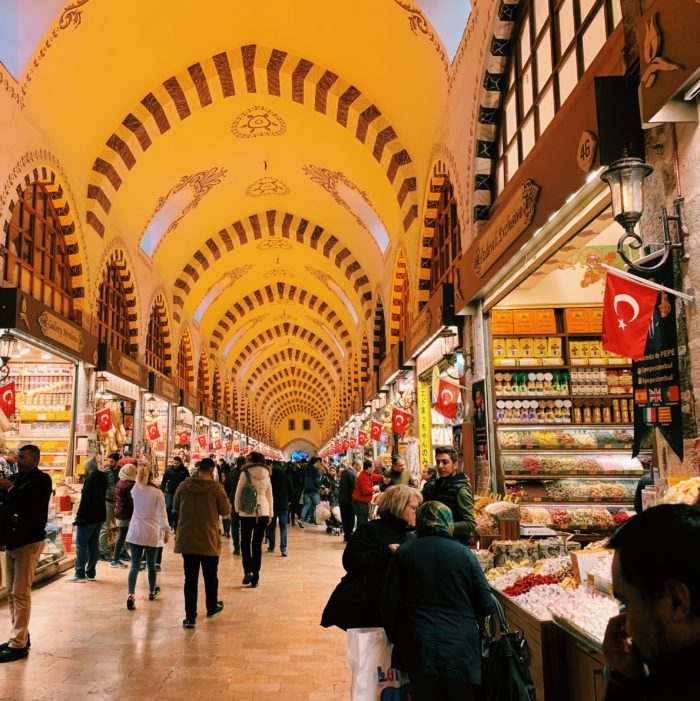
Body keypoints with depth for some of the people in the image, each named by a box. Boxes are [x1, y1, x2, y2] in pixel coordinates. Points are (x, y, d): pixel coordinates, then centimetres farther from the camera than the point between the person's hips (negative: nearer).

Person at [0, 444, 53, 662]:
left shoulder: (42, 480, -8)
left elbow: (28, 506, -20)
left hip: (29, 542, -7)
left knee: (20, 594, -5)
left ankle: (18, 644, 0)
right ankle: (20, 636, 23)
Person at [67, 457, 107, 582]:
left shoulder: (90, 479, -16)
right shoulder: (102, 477, 10)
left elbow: (85, 500, -19)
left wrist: (79, 516, -16)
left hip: (88, 517, -8)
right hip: (99, 517, 8)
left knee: (81, 544, -3)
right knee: (93, 545, 11)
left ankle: (80, 574, -4)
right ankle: (91, 573, 15)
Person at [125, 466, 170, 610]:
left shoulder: (135, 490, 1)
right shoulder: (157, 493, -6)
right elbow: (162, 513, -13)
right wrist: (166, 530, -14)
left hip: (135, 533, 2)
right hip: (152, 534, -1)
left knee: (135, 565, 1)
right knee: (151, 564, 14)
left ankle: (131, 595, -15)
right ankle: (152, 592, 32)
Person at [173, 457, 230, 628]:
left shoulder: (184, 486, -5)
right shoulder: (216, 488, -14)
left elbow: (175, 506, 11)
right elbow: (226, 511, -3)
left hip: (186, 540, 2)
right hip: (209, 541, -2)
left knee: (190, 578, 8)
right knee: (211, 576, 18)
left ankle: (190, 617, 8)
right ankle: (212, 607, 36)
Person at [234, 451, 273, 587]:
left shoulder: (245, 473, -7)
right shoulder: (266, 475, 6)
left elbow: (238, 493, -3)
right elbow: (269, 496, 11)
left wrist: (237, 509, 10)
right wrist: (270, 514, 18)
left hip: (247, 512, -3)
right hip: (263, 512, 3)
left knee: (245, 542, 11)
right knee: (257, 544, 8)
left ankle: (248, 570, -7)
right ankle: (255, 578, 10)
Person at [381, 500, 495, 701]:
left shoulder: (403, 553, -2)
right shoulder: (464, 553, -3)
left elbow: (390, 603, -1)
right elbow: (486, 605, -2)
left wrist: (394, 637, 14)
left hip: (419, 648, 0)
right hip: (460, 647, 0)